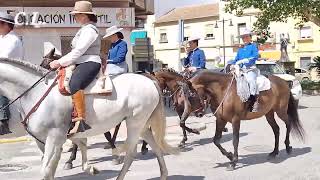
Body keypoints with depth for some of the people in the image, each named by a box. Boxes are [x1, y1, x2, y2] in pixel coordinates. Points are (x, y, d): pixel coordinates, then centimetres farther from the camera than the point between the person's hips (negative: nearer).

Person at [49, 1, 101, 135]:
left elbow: (78, 52, -17)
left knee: (74, 84, -37)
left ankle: (81, 121, -41)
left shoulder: (90, 30, -9)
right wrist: (60, 62, 15)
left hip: (90, 63, -12)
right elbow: (77, 51, 24)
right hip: (81, 63, 12)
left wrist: (60, 62, -15)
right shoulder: (84, 29, 24)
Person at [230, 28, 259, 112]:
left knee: (251, 80, -33)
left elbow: (255, 56, -9)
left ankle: (255, 101, -31)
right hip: (240, 70, 7)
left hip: (250, 69, -7)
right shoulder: (240, 49, 23)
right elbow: (236, 59, 23)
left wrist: (243, 60, -17)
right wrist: (232, 64, 0)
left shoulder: (253, 46, 6)